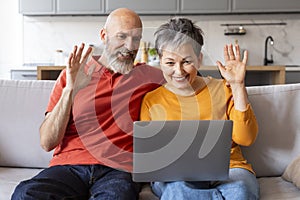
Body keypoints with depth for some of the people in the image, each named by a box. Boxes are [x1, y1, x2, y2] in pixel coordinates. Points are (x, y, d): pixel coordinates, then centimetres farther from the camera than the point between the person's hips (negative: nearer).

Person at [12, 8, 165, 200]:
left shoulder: (147, 76, 12)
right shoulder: (71, 75, 10)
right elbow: (47, 143, 2)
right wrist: (70, 90, -9)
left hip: (118, 169, -1)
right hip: (68, 166, 2)